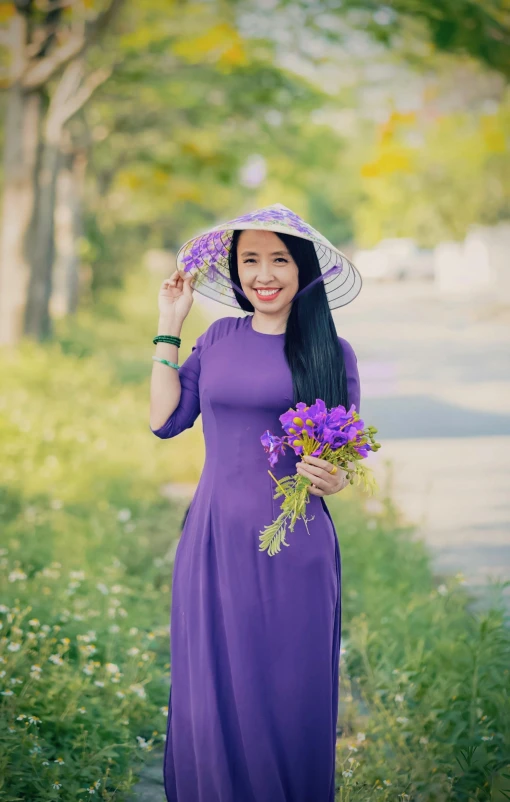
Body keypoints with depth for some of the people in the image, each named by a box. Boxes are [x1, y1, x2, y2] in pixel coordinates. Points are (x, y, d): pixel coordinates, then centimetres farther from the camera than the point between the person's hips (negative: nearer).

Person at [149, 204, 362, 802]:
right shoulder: (219, 338, 9)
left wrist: (334, 480, -18)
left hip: (293, 549, -3)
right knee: (213, 696, 7)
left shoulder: (331, 350, 0)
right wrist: (168, 327, 5)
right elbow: (165, 420, 4)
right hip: (213, 543, 3)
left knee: (290, 696, 2)